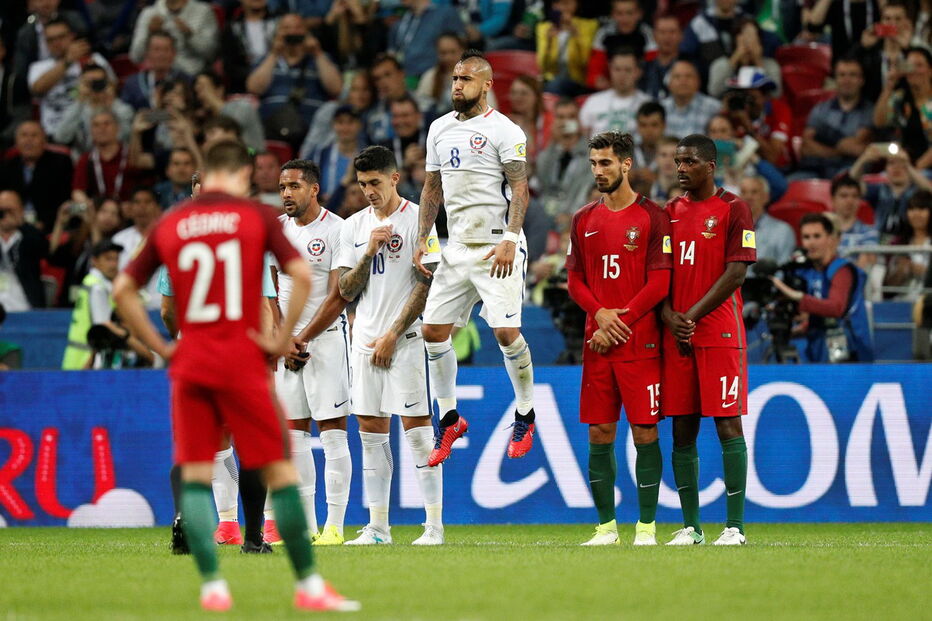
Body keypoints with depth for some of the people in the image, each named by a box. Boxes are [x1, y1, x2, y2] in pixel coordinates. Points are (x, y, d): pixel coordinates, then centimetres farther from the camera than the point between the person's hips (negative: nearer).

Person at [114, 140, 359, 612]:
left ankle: (212, 586, -2)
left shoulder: (169, 225, 9)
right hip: (243, 361, -3)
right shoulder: (256, 216, 1)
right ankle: (308, 584, 3)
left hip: (189, 364, 3)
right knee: (279, 471, 2)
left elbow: (122, 290, 7)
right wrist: (283, 339, -5)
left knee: (195, 475, 6)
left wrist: (159, 346, 10)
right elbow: (301, 275, -11)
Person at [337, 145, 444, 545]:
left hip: (405, 339, -6)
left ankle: (434, 525, -5)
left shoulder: (417, 219, -4)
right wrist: (369, 252, -6)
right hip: (365, 339, 6)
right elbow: (346, 291, 10)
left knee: (417, 428, -8)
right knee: (371, 433, 5)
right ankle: (377, 527, 9)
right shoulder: (354, 226, 13)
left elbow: (427, 283, -8)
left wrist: (392, 335, -10)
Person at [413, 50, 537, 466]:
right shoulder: (440, 129, 13)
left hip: (496, 248, -7)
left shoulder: (504, 131, -7)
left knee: (506, 332, -11)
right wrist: (422, 239, 12)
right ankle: (449, 419, 16)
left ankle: (525, 416, 7)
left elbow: (520, 189, -12)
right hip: (457, 247, 7)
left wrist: (509, 240, -23)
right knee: (433, 332, 3)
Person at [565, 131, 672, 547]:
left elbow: (659, 283, -7)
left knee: (645, 432, -4)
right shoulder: (584, 220, 13)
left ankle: (647, 526, 2)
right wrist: (600, 313, -6)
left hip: (639, 342, -4)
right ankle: (606, 527, 10)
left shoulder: (651, 217, -2)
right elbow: (575, 280, 13)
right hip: (597, 343, 4)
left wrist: (620, 324, -11)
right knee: (599, 434, 3)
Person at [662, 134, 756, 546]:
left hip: (719, 331, -5)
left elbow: (736, 272, -8)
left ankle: (734, 526, -7)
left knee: (727, 423, -7)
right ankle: (690, 526, 10)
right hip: (677, 336, 5)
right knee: (682, 430, 5)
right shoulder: (671, 212, 15)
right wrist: (669, 315, -5)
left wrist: (693, 314, -12)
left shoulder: (733, 209, -1)